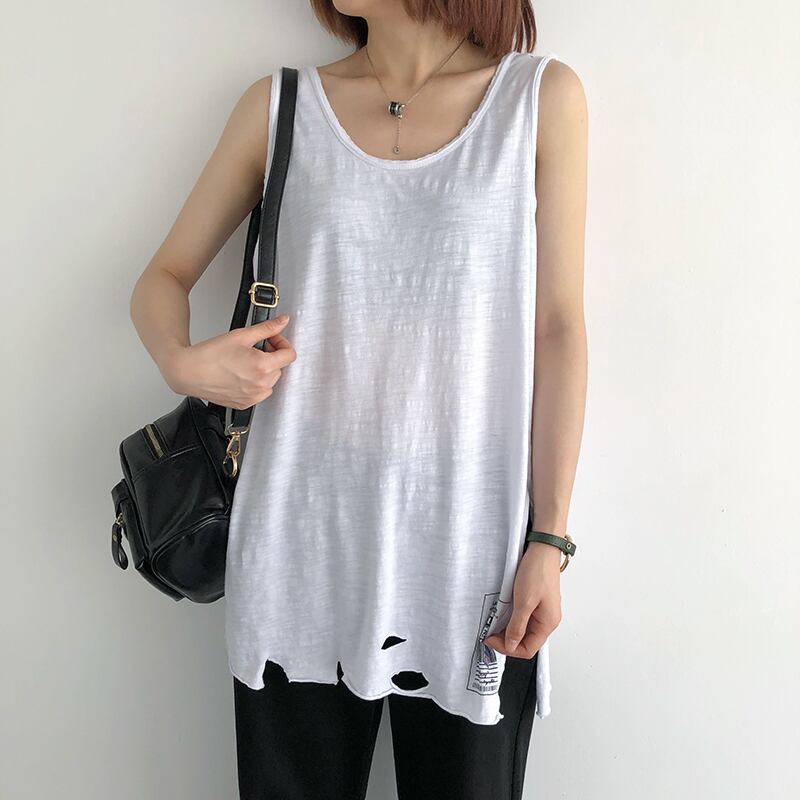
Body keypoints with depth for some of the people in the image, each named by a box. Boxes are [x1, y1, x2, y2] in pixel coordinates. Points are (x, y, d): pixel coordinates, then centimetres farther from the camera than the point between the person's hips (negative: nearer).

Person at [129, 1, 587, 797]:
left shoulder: (542, 96, 2)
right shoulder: (280, 105, 6)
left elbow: (556, 328, 0)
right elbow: (164, 276, 12)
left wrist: (549, 539, -4)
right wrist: (181, 361, -11)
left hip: (468, 540, -1)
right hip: (301, 536, 2)